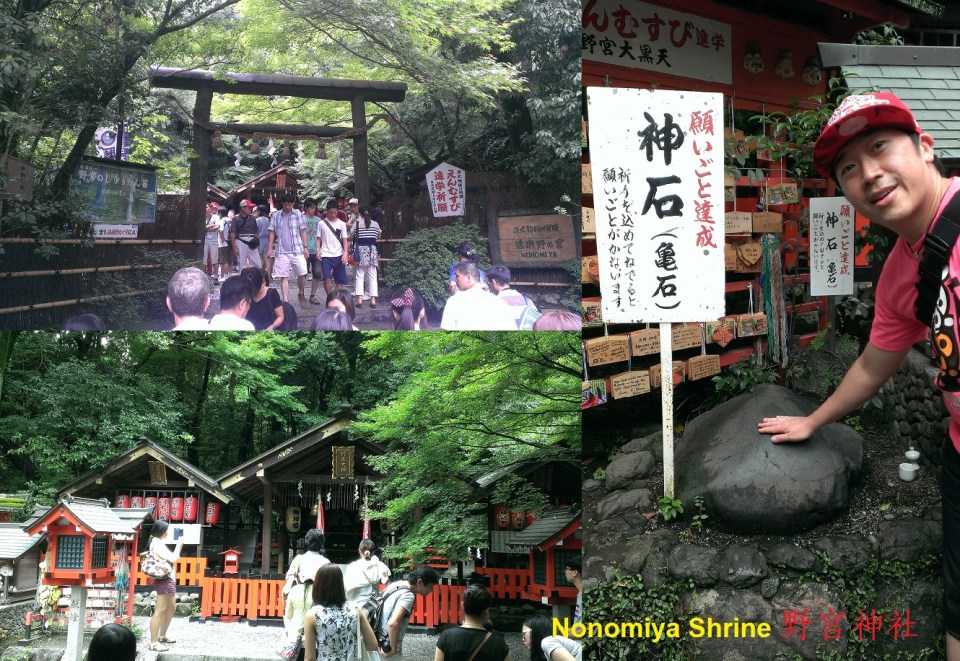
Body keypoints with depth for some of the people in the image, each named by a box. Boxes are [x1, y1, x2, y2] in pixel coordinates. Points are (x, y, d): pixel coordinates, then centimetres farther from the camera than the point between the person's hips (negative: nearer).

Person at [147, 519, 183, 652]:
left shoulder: (158, 542, 17)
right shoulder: (157, 543, -15)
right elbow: (172, 558, -19)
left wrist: (179, 546, 13)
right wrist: (179, 545, -8)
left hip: (169, 579, 11)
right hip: (164, 580, -11)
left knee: (171, 607, 21)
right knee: (160, 611, -11)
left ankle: (162, 636, 34)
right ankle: (154, 643, -12)